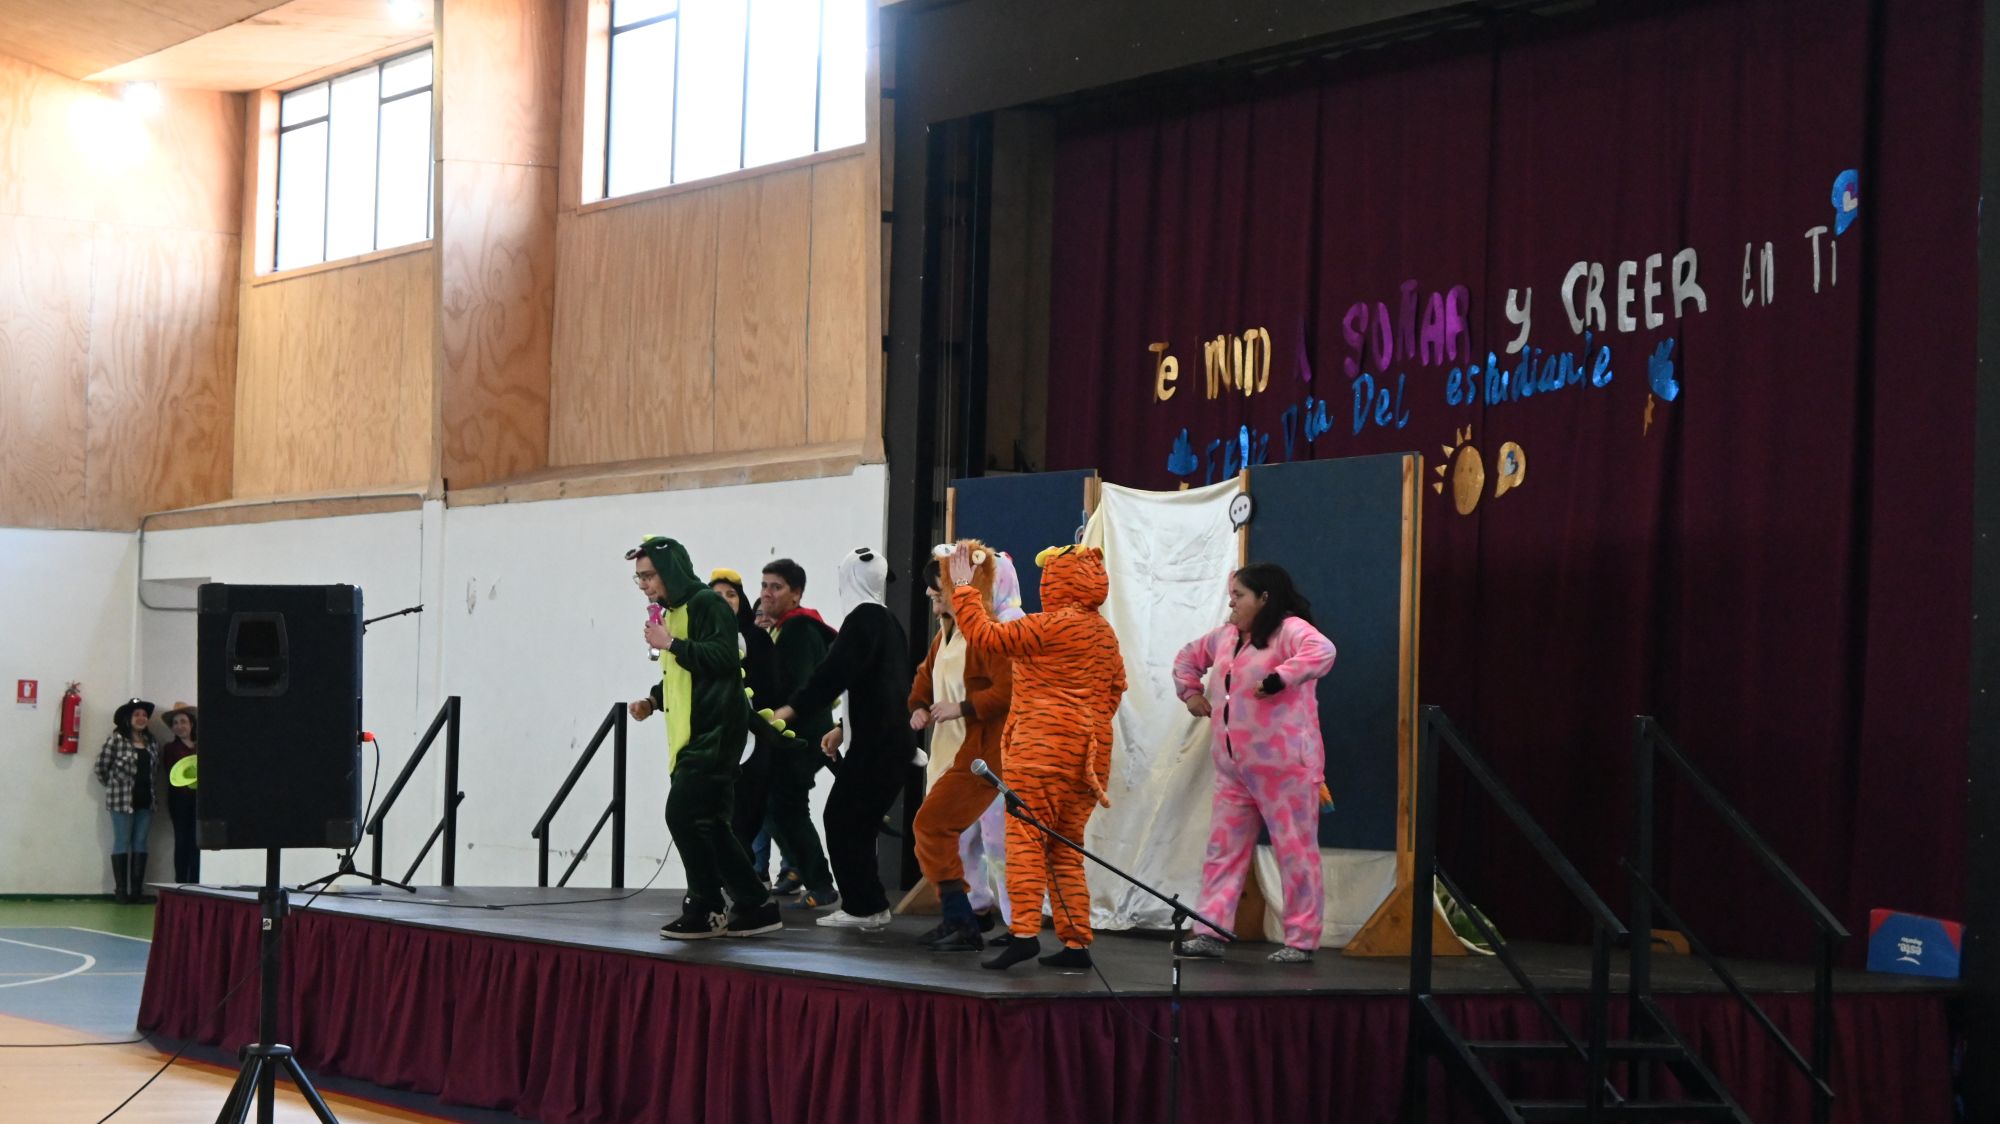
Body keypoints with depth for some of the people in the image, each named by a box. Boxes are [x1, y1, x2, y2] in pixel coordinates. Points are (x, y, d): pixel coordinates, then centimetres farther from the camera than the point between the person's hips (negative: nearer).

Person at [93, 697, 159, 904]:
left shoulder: (151, 743, 12)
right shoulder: (117, 739, -6)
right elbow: (101, 766, -5)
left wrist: (153, 790, 7)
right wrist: (113, 786, 2)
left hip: (145, 800, 6)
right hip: (122, 799, -6)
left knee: (140, 843, 6)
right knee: (122, 843, -1)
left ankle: (137, 890, 10)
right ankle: (122, 891, 2)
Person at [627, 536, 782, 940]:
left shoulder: (707, 604, -10)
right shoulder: (673, 611, 20)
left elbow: (724, 657, -23)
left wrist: (672, 644, -20)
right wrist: (652, 702, 14)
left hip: (714, 734, -10)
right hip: (691, 736, 10)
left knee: (683, 814, -13)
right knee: (709, 825, 9)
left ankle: (706, 909, -7)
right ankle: (754, 906, 13)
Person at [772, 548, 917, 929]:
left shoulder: (864, 618, -11)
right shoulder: (889, 622, 16)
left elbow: (835, 671, -23)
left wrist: (792, 709, -22)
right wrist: (844, 728, 28)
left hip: (874, 744, -9)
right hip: (892, 740, 9)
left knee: (843, 819, -2)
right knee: (859, 822, 14)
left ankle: (863, 906, -2)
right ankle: (869, 904, 14)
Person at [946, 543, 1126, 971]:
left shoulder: (1050, 626, -10)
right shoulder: (1104, 632, 15)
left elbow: (983, 635, -8)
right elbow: (1116, 685, 23)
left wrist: (963, 586, 3)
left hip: (1044, 746, -8)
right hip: (1090, 752, 8)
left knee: (1026, 838, -10)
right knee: (1066, 847, 11)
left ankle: (1025, 931, -21)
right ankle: (1076, 941, 8)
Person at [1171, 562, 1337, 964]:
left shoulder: (1289, 630, -10)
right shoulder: (1225, 637, 16)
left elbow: (1322, 652, -31)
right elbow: (1189, 657, 35)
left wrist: (1275, 679, -31)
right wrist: (1190, 691, 19)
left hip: (1283, 769, -8)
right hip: (1233, 769, 8)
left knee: (1296, 852, -1)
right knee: (1222, 850, 5)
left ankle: (1302, 941, 3)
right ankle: (1209, 933, 7)